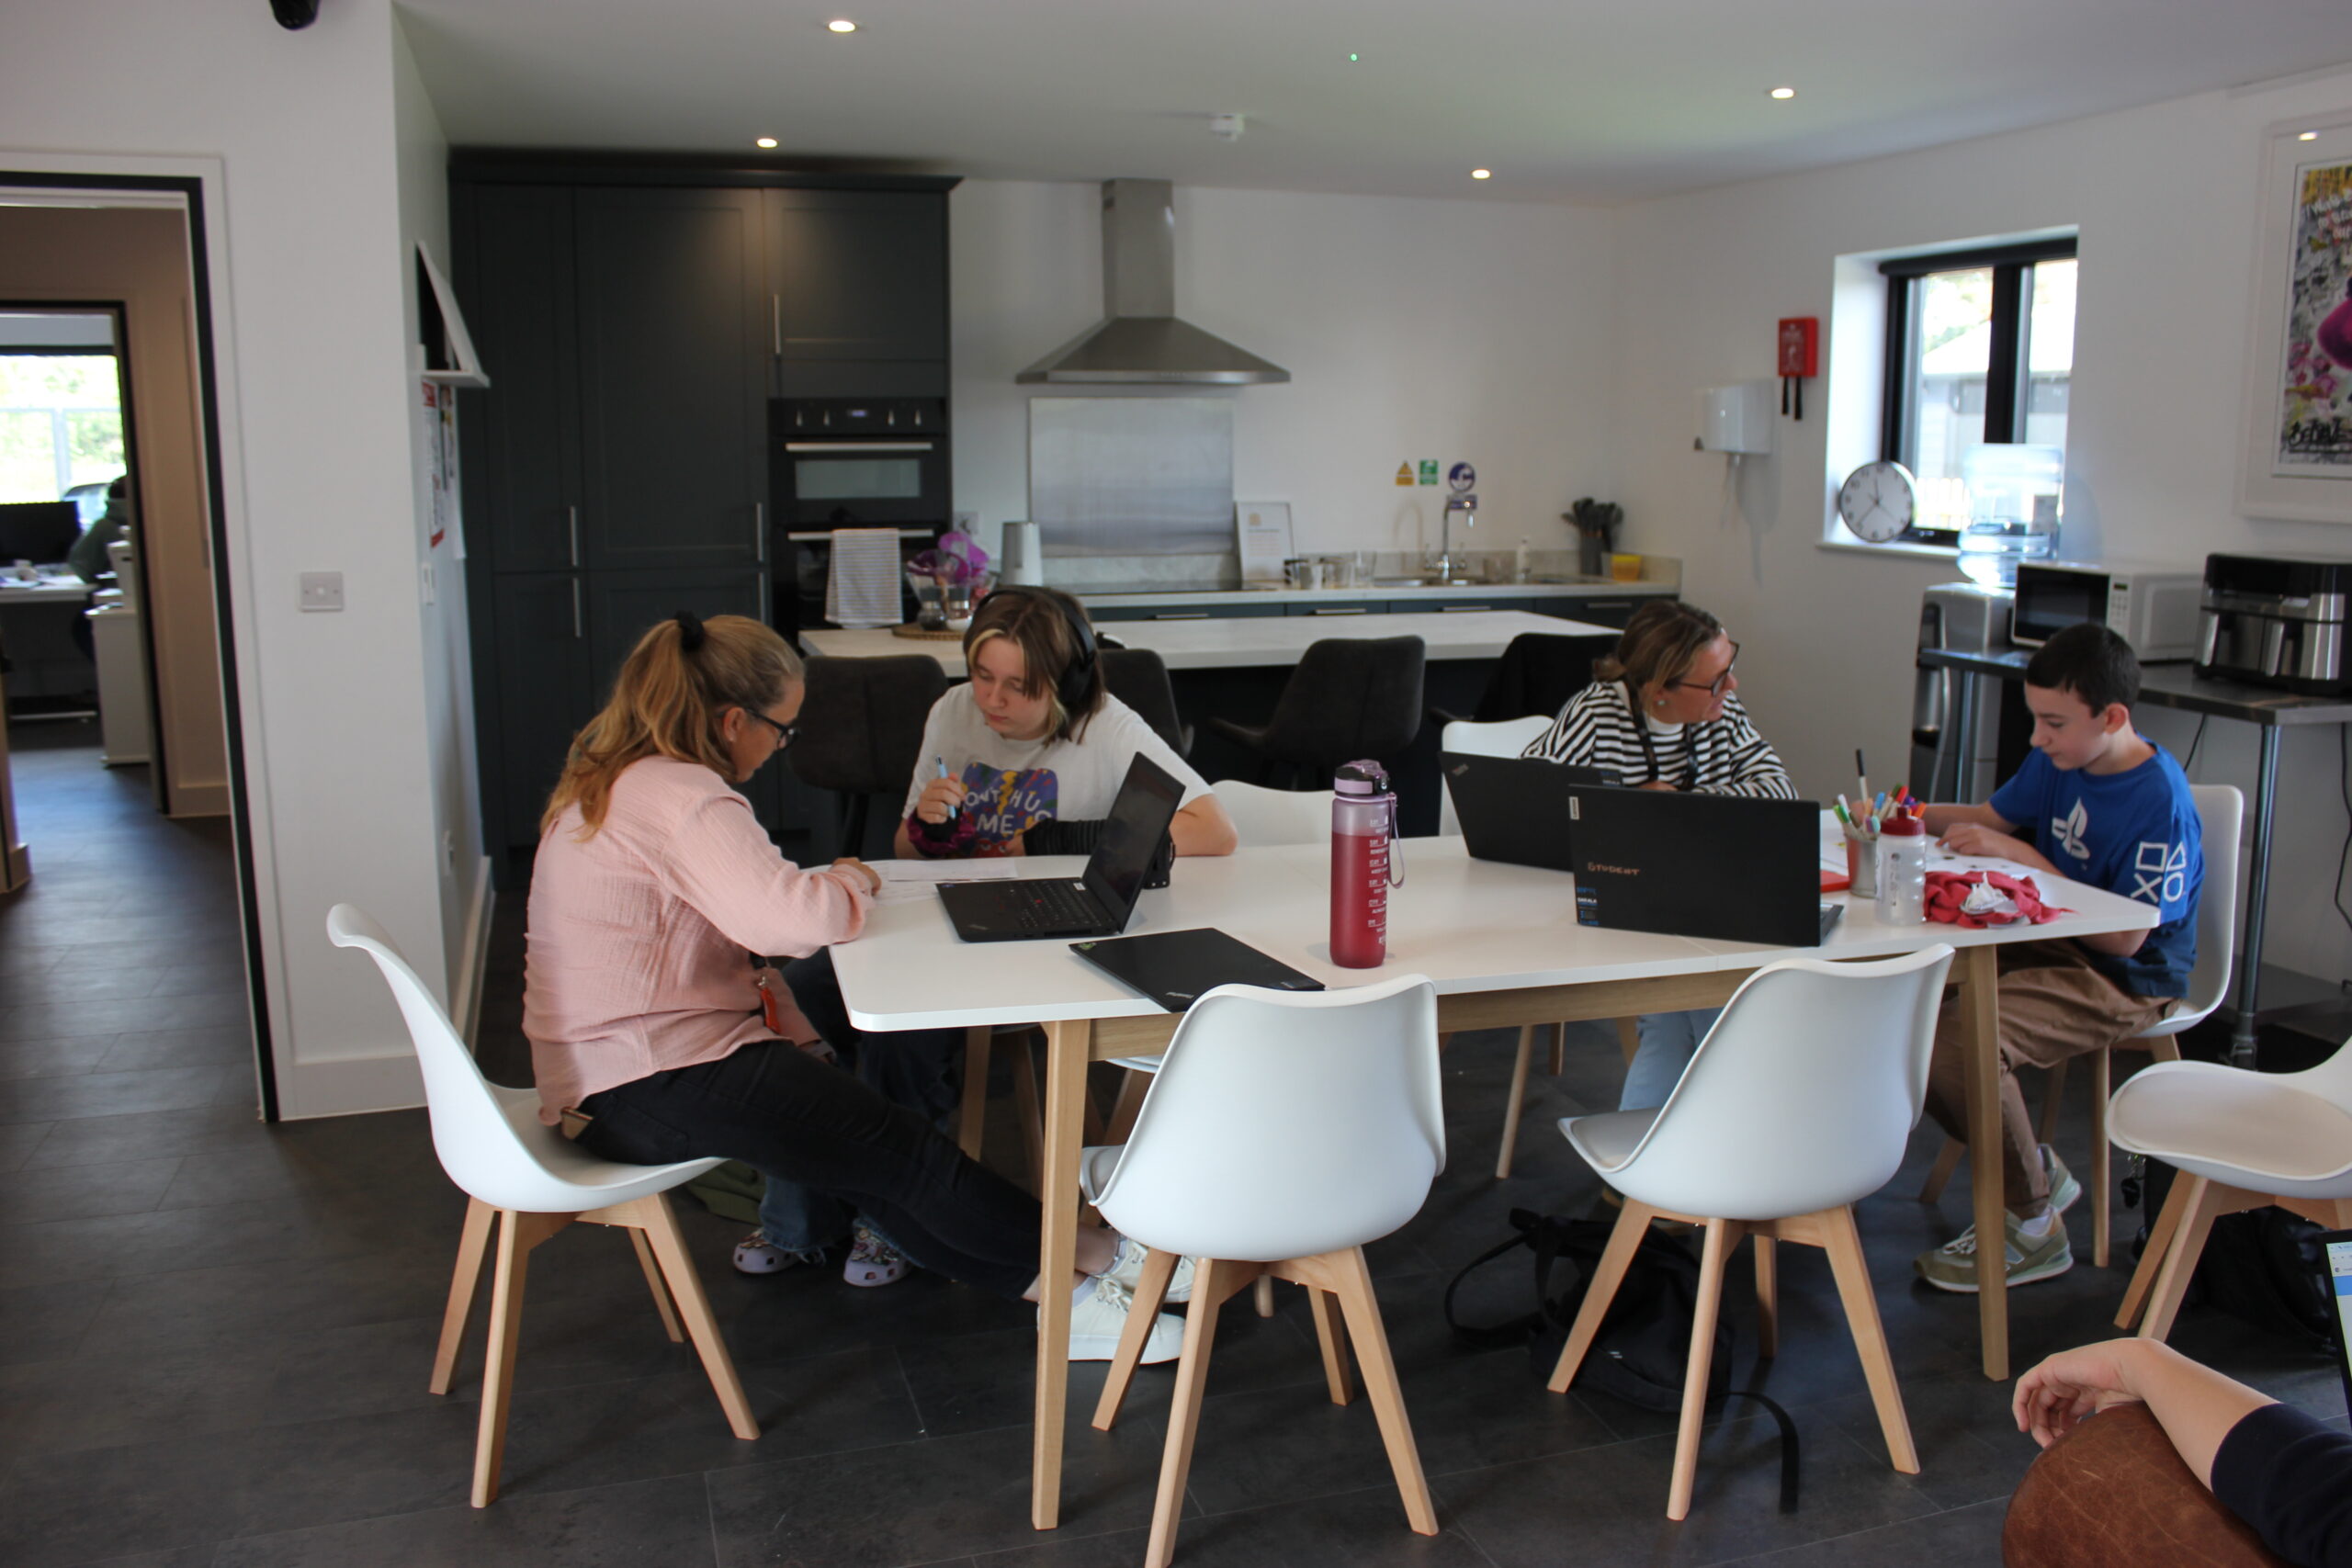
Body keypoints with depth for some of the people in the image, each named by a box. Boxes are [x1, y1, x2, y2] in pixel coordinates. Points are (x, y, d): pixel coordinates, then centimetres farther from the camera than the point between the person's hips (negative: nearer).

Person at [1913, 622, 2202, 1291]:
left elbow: (2124, 938, -24)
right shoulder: (2059, 760, 1)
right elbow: (1992, 816, 18)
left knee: (1959, 1039, -31)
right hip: (2050, 946, 9)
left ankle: (2032, 1228, -8)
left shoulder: (2160, 802, -21)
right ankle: (2033, 1169, 8)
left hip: (2122, 983, -9)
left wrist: (2024, 858, -24)